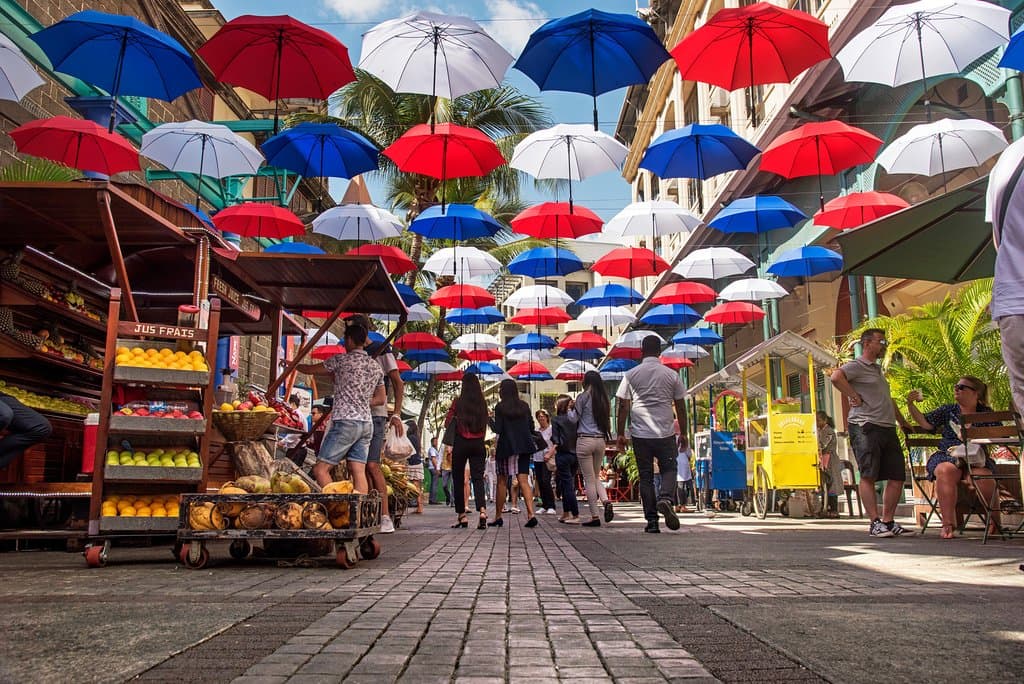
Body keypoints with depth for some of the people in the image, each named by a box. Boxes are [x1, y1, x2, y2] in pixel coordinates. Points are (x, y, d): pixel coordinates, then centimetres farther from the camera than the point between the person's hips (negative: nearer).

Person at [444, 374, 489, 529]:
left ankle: (462, 515, 12)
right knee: (478, 477, -1)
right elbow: (485, 426, 12)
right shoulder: (483, 403, 4)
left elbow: (447, 423, 3)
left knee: (458, 479, 9)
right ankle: (482, 510, -24)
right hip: (478, 444, 2)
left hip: (461, 443, -2)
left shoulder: (458, 402, -5)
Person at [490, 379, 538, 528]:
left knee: (501, 481, 8)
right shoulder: (524, 406, 7)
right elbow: (531, 427, 9)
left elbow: (497, 429, -9)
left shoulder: (500, 407, -5)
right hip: (524, 446, 3)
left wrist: (490, 419, 7)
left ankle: (498, 517, 13)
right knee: (524, 481, -1)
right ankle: (531, 514, -16)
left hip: (507, 446, -3)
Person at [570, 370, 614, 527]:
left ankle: (595, 516, 1)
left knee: (589, 479, 0)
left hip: (585, 440, -5)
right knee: (596, 477, 18)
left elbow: (574, 418, -3)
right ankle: (606, 501, -7)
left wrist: (570, 409, 14)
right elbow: (607, 421, 12)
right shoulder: (604, 399, 8)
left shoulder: (583, 397, -8)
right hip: (601, 440, 5)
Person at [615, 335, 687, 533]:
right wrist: (683, 433, 15)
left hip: (640, 434, 1)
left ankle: (652, 520, 5)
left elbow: (623, 406, 0)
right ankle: (665, 498, -18)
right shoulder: (671, 374, 3)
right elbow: (680, 407, 6)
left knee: (646, 476, 8)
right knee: (669, 469, 12)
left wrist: (621, 433, 7)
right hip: (665, 433, 0)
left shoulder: (631, 374, 2)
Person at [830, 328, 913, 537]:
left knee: (897, 476, 5)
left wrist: (903, 422, 33)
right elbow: (836, 377, -24)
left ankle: (888, 521, 11)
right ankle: (875, 523, -10)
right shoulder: (856, 366, -3)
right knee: (869, 475, -10)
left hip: (888, 429, 9)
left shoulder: (877, 369, 26)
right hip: (866, 428, -9)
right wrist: (855, 397, -19)